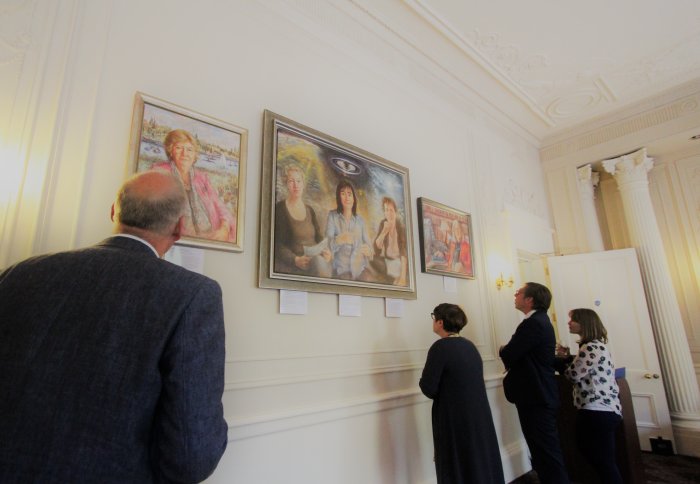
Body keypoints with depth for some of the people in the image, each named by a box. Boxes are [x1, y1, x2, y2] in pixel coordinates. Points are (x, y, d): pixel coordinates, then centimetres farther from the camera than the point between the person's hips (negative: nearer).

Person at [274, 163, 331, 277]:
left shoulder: (310, 210, 19)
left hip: (315, 260, 5)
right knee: (318, 261, -35)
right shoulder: (279, 209, 2)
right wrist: (295, 259, -21)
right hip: (289, 264, -4)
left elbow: (319, 237, 16)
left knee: (323, 260, -31)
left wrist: (326, 250, -6)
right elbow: (277, 244, -5)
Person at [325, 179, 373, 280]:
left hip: (360, 268, 3)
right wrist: (339, 240, -29)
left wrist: (368, 251, -12)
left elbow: (368, 244, 11)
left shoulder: (360, 220, 12)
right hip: (341, 269, -3)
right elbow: (328, 243, -8)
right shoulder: (332, 216, 4)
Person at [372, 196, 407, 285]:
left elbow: (404, 252, -27)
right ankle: (393, 281, -15)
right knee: (372, 261, -25)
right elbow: (376, 247, -13)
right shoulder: (383, 224, -7)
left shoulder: (401, 227, -19)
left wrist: (403, 277, -37)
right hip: (386, 260, 5)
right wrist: (384, 231, -30)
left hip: (398, 262, -4)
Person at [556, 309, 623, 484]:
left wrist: (564, 358, 0)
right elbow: (581, 372, 17)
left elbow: (573, 374, -15)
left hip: (597, 412, -11)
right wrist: (568, 357, 6)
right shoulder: (596, 345, 15)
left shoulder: (591, 348, -18)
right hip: (604, 410, 11)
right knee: (604, 461, 19)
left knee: (603, 463, -1)